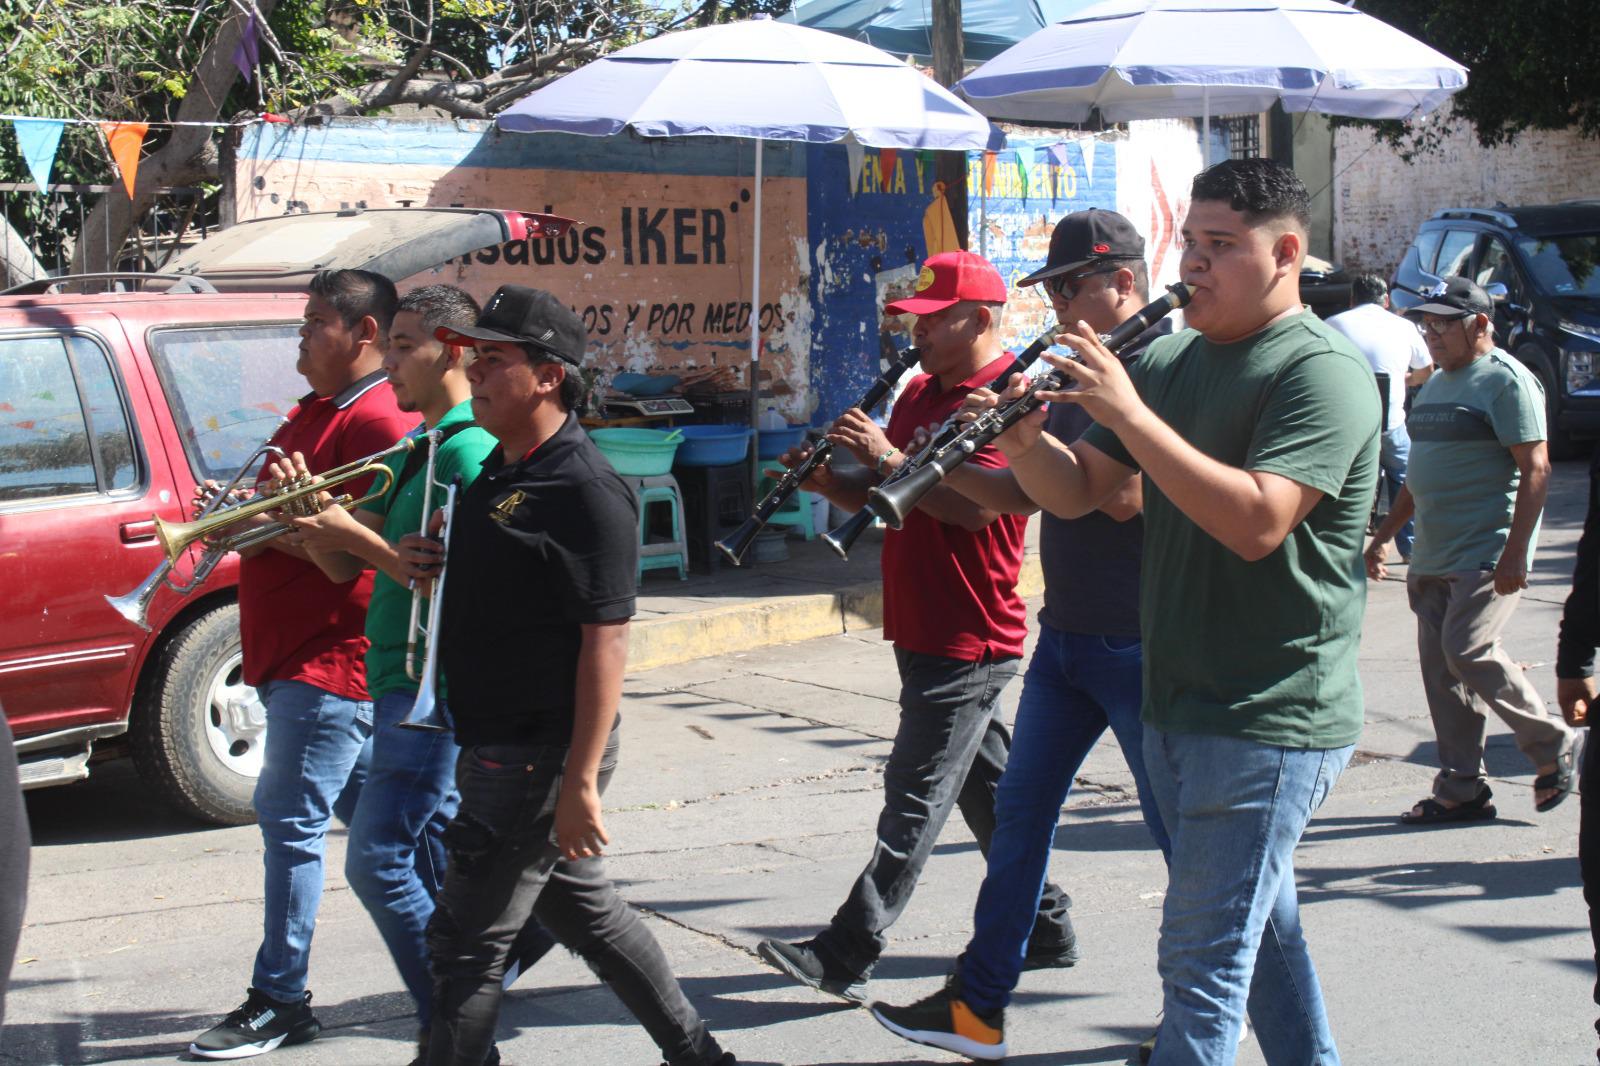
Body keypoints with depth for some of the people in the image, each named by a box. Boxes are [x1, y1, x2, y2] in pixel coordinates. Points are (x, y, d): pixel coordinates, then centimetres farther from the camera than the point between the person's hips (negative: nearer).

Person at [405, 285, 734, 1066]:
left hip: (539, 756, -10)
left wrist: (580, 782, -24)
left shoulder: (587, 493, -19)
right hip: (496, 741, 10)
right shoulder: (499, 470, 11)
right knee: (586, 912, 20)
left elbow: (605, 640, -22)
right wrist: (428, 563, 2)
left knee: (465, 942, -4)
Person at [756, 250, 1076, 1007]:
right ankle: (1044, 928, 26)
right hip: (926, 633, 9)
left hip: (969, 639, -9)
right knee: (986, 785, 16)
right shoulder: (919, 394, 15)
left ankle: (847, 956, -7)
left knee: (915, 798, -7)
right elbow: (880, 499, 17)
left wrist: (888, 456, -28)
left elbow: (974, 506, -26)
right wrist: (829, 481, -3)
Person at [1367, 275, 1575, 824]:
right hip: (1433, 555, 9)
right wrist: (1384, 534, 23)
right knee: (1439, 667, 5)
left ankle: (1553, 747, 3)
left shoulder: (1506, 381, -9)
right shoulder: (1436, 385, 18)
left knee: (1468, 650, -17)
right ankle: (1460, 790, 11)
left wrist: (1515, 552, -22)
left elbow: (1535, 469, -15)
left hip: (1488, 553, -9)